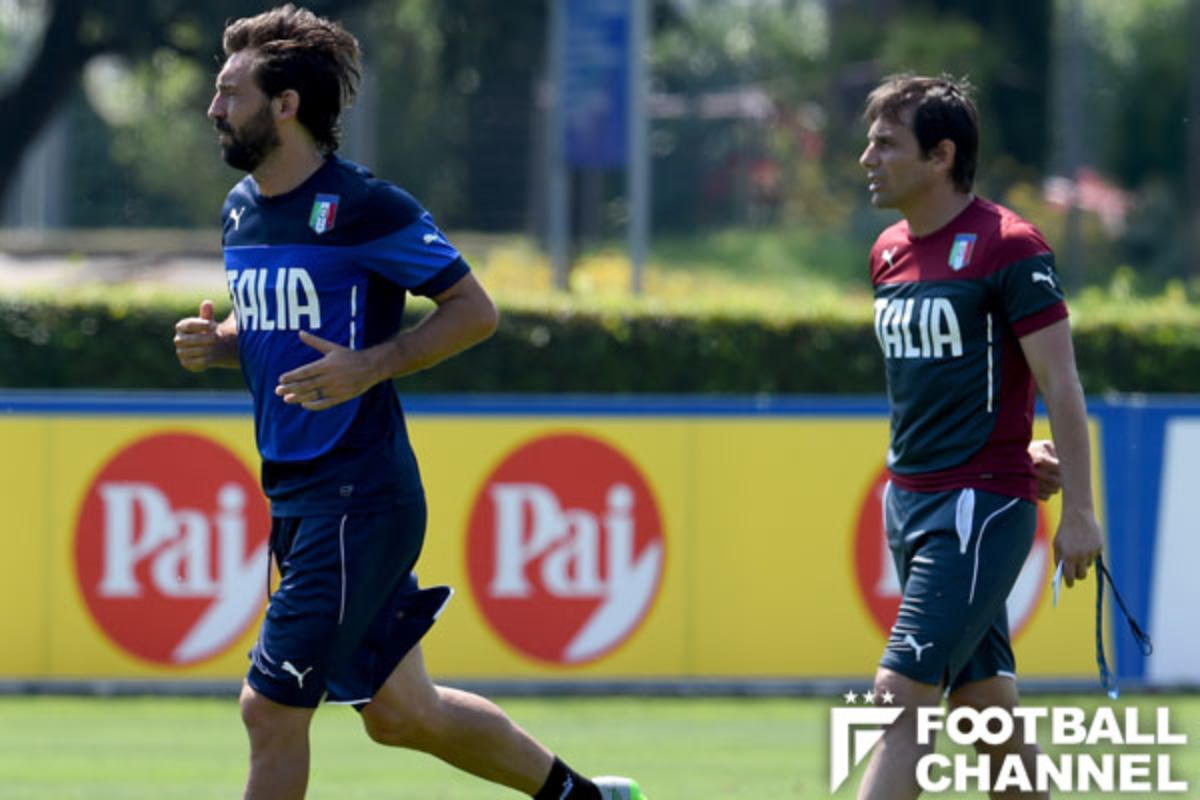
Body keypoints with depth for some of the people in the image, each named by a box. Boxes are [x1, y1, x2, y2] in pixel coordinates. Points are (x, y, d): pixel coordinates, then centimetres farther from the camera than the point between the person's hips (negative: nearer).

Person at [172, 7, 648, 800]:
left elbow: (475, 310, -10)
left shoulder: (361, 206, -14)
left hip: (358, 497, -9)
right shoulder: (242, 208, 10)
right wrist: (214, 344, 2)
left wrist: (370, 367, -21)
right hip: (295, 496, 9)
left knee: (271, 708, -9)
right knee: (400, 713, 15)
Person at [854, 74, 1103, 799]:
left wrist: (1078, 511, -14)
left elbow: (1059, 382, -12)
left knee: (903, 691, -15)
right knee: (984, 702, 10)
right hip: (909, 497, 8)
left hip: (982, 503, -8)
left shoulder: (1008, 247, -12)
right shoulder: (890, 252, 11)